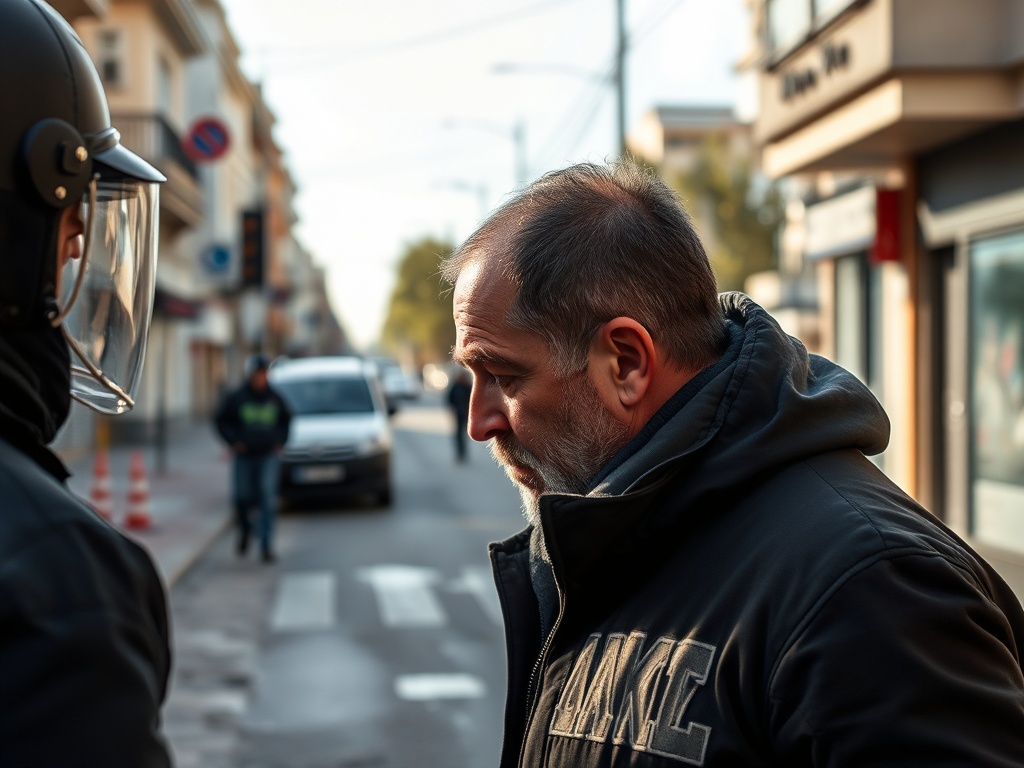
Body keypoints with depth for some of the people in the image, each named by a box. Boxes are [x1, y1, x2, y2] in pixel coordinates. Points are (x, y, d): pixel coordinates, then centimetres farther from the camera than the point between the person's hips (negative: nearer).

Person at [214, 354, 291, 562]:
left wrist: (281, 441, 8)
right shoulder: (236, 398, -2)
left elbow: (286, 420, 21)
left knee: (267, 496, -12)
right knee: (242, 498, 2)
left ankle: (266, 545, -11)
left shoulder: (275, 399, 5)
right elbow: (221, 420, 5)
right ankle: (244, 530, 35)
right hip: (244, 456, 0)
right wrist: (233, 441, -6)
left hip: (268, 456, 0)